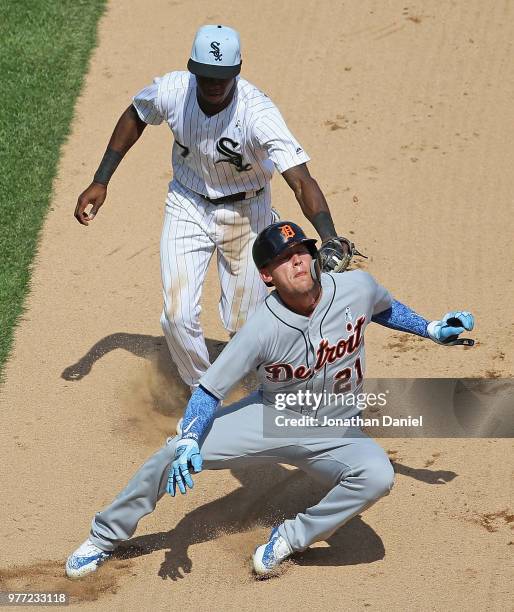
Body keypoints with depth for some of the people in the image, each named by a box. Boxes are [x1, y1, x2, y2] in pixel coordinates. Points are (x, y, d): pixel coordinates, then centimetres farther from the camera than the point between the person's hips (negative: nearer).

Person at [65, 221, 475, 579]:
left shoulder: (357, 287, -17)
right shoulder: (263, 329, -24)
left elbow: (382, 308, 11)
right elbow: (210, 390, -17)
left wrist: (432, 330, 7)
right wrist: (189, 443, -33)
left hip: (335, 435, 1)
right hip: (271, 420, -1)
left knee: (377, 475, -32)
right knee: (175, 453, -15)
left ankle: (292, 539, -14)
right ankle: (106, 538, 5)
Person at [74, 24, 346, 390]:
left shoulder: (258, 113, -34)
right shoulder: (171, 91, -23)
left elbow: (301, 180, -43)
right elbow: (135, 117, 1)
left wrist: (330, 239, -59)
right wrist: (100, 182, -1)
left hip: (246, 212, -2)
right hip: (187, 206, 2)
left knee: (243, 322, 6)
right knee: (178, 317, -7)